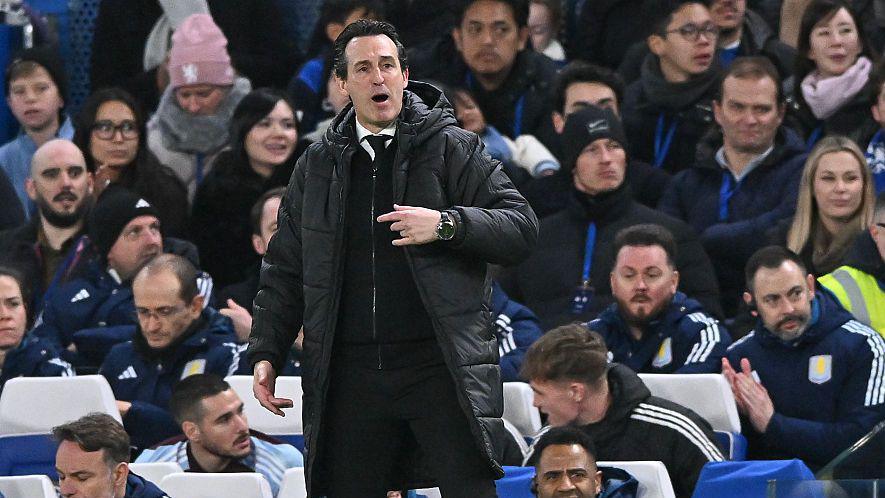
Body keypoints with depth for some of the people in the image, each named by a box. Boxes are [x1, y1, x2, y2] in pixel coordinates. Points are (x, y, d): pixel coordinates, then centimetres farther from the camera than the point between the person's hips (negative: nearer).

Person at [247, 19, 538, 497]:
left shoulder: (453, 149, 5)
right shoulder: (317, 166, 15)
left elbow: (521, 227, -1)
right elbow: (285, 269, 19)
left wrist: (446, 224, -16)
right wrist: (265, 352, 10)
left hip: (440, 367, -3)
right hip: (350, 376, 3)